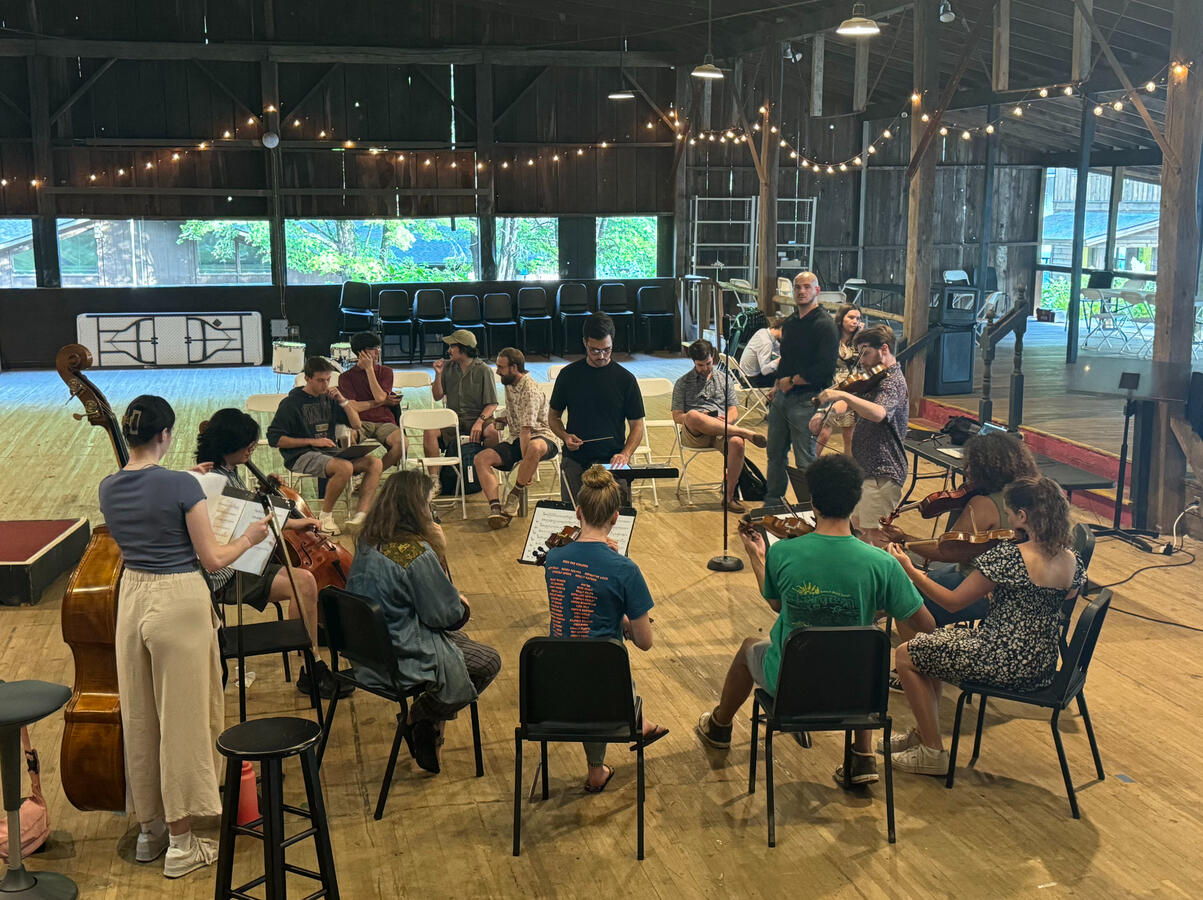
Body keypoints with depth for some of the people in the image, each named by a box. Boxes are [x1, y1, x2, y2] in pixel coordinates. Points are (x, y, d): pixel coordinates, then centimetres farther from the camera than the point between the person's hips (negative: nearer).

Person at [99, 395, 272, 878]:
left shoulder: (109, 489, 2)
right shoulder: (182, 485, -16)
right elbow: (213, 559, -12)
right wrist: (249, 537, 6)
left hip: (132, 598, 6)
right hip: (179, 602, -6)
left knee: (139, 720, 16)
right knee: (182, 718, 4)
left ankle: (149, 828, 30)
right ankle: (181, 842, 12)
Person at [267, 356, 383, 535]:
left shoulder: (328, 399, 16)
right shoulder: (291, 403, -2)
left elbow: (356, 424, 18)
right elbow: (274, 439, -8)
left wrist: (343, 401, 1)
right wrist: (312, 441, -13)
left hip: (330, 453, 7)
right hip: (302, 457, -7)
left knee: (374, 462, -16)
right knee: (345, 467, -35)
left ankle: (361, 514, -25)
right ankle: (325, 516, -18)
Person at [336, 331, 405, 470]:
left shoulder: (385, 371, 14)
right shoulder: (346, 377, 10)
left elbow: (380, 397, -4)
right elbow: (352, 407, -4)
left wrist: (369, 369, -2)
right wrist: (382, 402, 0)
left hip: (384, 422, 2)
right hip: (361, 423, -2)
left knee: (401, 442, -31)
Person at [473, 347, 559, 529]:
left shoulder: (530, 390, -17)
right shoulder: (509, 385, 11)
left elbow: (526, 430, -24)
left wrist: (526, 463, -27)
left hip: (541, 437, -8)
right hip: (517, 440, 8)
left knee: (535, 448, -44)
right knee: (481, 459, -14)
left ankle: (516, 494, -20)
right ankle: (495, 508, -30)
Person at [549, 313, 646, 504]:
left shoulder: (625, 379, 3)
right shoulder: (569, 374, 6)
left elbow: (637, 425, 6)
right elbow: (553, 416, 16)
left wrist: (625, 454, -11)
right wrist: (565, 436, -4)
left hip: (611, 461, -1)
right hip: (575, 461, 1)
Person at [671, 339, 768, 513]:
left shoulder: (725, 378, 22)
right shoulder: (682, 383, 17)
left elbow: (734, 411, 17)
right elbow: (677, 416, 9)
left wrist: (726, 420, -8)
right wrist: (694, 418, -13)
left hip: (721, 431, 2)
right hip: (694, 434, -1)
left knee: (737, 442, -36)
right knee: (693, 416, -40)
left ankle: (729, 496, -28)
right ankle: (745, 432, -33)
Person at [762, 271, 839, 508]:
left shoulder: (824, 325, -11)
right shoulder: (790, 322, 15)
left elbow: (825, 369, -19)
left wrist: (792, 381, -11)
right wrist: (777, 385, 13)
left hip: (805, 399, -8)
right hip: (782, 397, 8)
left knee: (805, 460, -3)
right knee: (775, 453, 15)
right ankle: (772, 503, 26)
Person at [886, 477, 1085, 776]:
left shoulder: (1008, 556, -23)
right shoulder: (1072, 561, -2)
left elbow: (952, 602, -17)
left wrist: (909, 569, -9)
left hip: (1005, 664, -9)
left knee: (906, 655, 9)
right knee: (931, 643, 27)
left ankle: (933, 753, 14)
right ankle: (922, 732, 38)